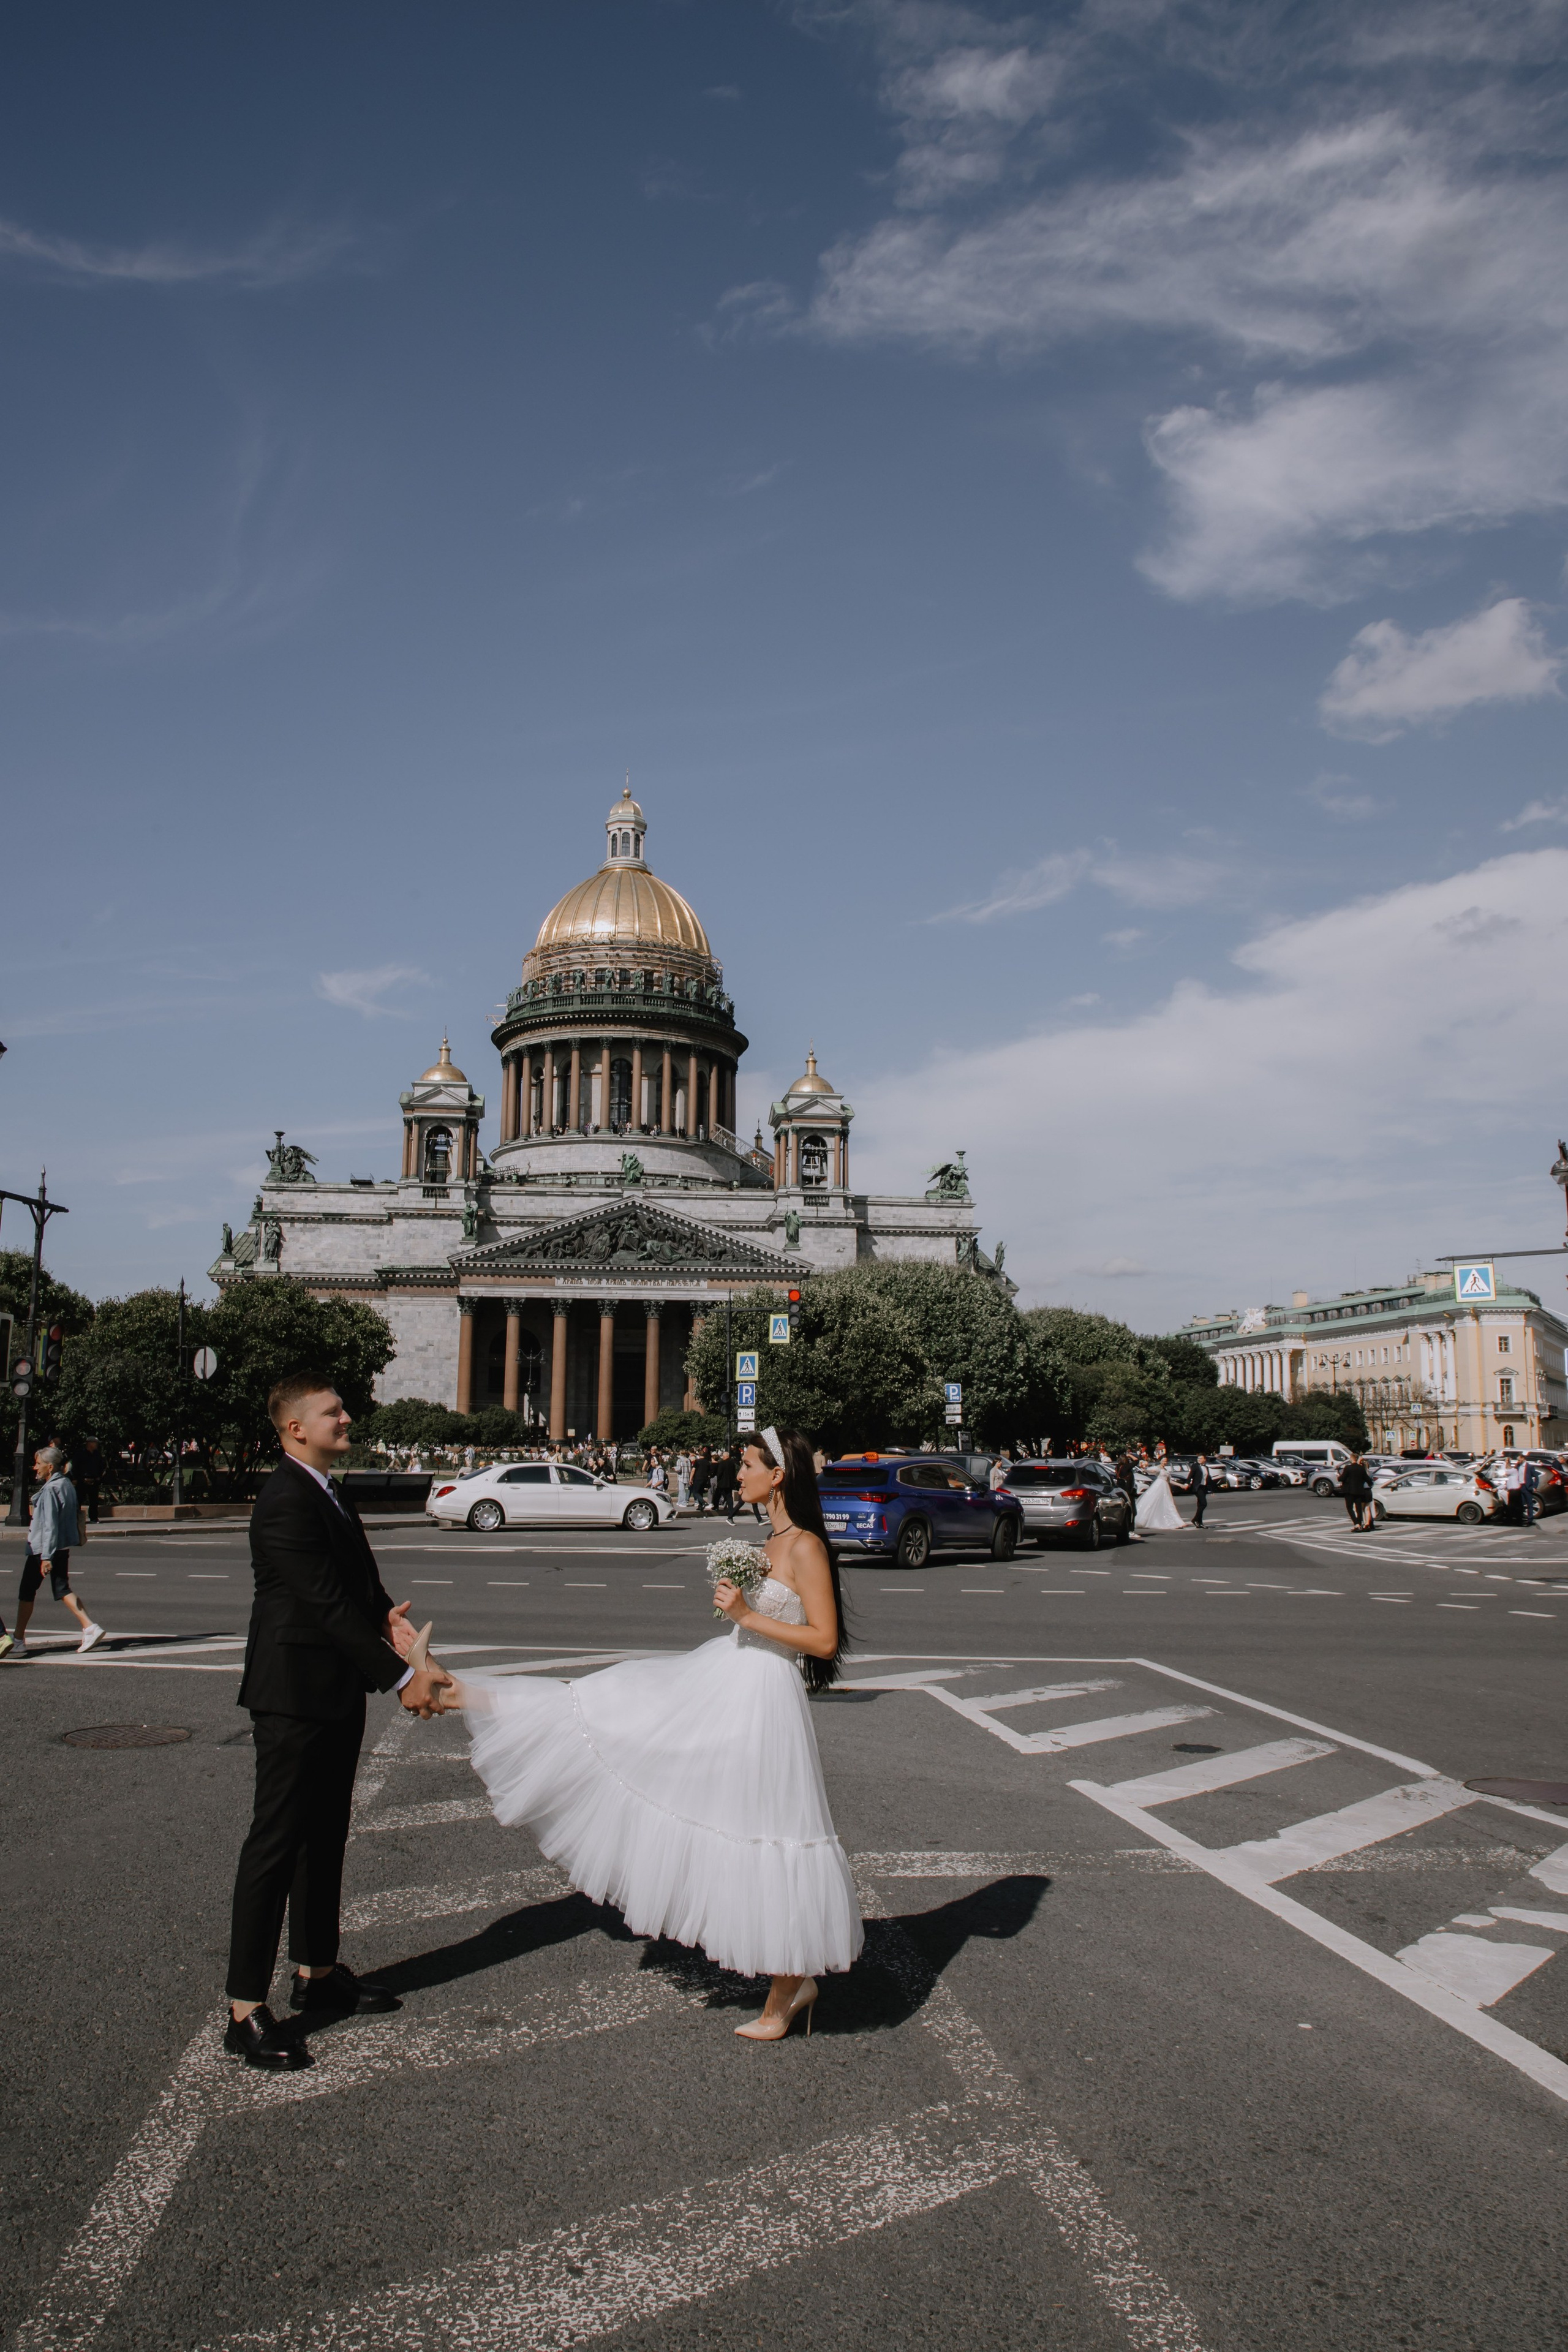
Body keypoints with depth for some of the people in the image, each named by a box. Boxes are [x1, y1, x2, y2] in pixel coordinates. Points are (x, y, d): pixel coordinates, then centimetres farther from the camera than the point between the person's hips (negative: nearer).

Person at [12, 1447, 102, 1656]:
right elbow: (75, 1517, 17)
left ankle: (18, 1642, 15)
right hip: (64, 1545, 8)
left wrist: (46, 1556, -22)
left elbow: (50, 1525, -21)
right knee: (62, 1589, 9)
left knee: (27, 1591, 6)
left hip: (43, 1547, -8)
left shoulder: (50, 1490, -18)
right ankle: (90, 1628, -6)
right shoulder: (67, 1484, 9)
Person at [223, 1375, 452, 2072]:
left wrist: (387, 1615, -8)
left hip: (336, 1696, 10)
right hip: (295, 1697, -10)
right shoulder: (286, 1502, -20)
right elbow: (329, 1603, -24)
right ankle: (246, 2013, 6)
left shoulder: (328, 1495, 12)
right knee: (276, 1844, -3)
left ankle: (318, 1975, 32)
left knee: (324, 1838, 18)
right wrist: (401, 1677, -24)